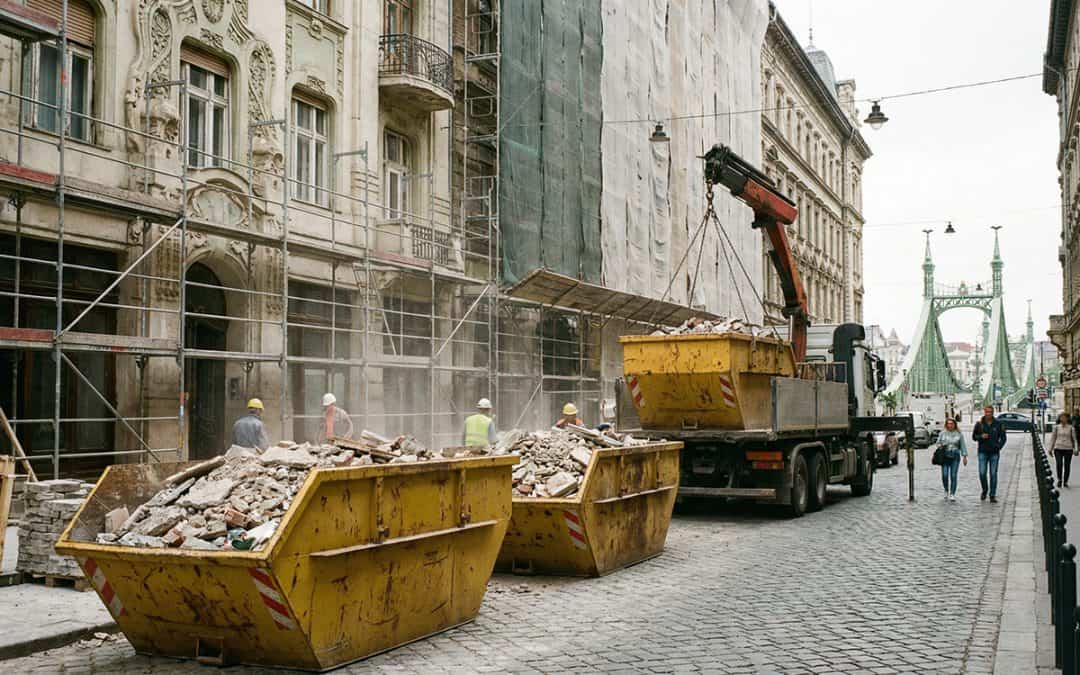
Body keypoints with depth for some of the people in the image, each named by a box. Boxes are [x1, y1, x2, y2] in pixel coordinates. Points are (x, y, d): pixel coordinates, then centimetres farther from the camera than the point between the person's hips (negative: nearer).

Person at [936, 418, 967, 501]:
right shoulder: (942, 433, 7)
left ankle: (952, 494, 2)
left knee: (953, 476, -5)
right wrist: (940, 446, -9)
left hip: (955, 457, 0)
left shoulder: (959, 434, 7)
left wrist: (964, 456, 4)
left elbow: (962, 445, 9)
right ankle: (946, 491, 19)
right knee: (945, 475, -7)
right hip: (945, 456, 0)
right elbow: (938, 443, 14)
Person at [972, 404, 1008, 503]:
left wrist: (999, 447, -4)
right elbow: (974, 436, 7)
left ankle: (992, 495, 7)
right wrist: (981, 436, -12)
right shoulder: (979, 423, 1)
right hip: (983, 452, 0)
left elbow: (1003, 437, 8)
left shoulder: (998, 423, 2)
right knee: (982, 473, -5)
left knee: (993, 474, 1)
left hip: (994, 453, 0)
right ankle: (984, 490, 19)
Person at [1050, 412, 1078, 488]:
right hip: (1058, 448, 0)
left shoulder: (1071, 428, 2)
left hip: (1068, 449, 0)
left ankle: (1065, 482, 15)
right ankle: (1059, 479, 5)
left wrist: (1076, 449, -3)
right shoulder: (1056, 427, 4)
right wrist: (1050, 449, 7)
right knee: (1059, 464, -14)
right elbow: (1053, 438, 9)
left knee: (1067, 465, 0)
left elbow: (1074, 439, 5)